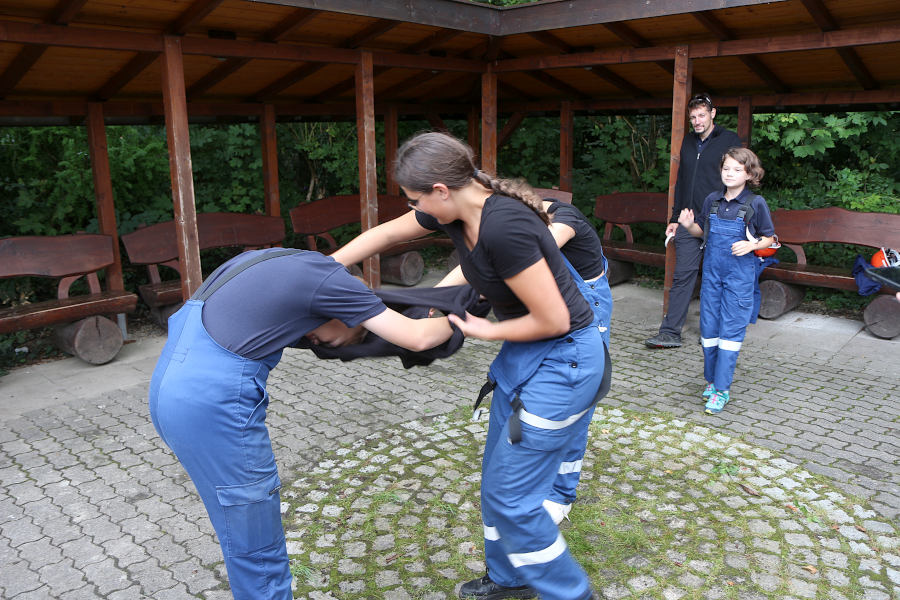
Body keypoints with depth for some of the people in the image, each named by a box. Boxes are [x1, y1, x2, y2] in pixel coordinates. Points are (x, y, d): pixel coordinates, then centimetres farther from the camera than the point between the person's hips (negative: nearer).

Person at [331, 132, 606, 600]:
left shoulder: (503, 226, -30)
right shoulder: (457, 210, -3)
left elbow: (553, 320, -26)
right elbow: (386, 234, 12)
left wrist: (485, 331, -11)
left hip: (563, 359, -9)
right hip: (524, 354, 9)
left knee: (510, 493, 0)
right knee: (497, 475, 19)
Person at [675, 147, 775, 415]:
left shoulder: (756, 204, -6)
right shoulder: (712, 200, 4)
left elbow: (769, 239, 1)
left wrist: (751, 245, -18)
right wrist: (689, 226, -5)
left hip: (740, 274, -4)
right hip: (712, 271, 4)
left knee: (731, 329, -3)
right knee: (709, 327, 8)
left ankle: (722, 389, 3)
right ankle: (711, 379, 24)